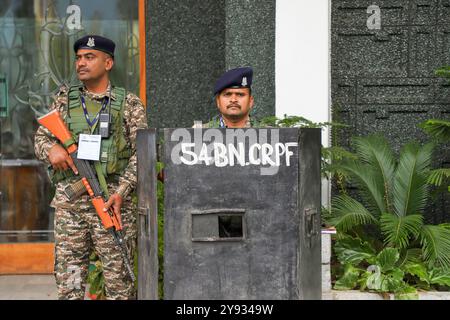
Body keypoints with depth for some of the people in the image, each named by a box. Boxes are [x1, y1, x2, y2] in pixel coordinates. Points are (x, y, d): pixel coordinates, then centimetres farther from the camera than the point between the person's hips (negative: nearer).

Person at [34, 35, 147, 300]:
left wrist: (122, 191, -13)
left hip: (112, 200, -2)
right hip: (69, 201, 3)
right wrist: (51, 147, -9)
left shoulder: (129, 104, 6)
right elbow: (40, 137, 16)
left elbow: (141, 153, 0)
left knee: (119, 281, 0)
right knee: (69, 281, 4)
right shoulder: (65, 99, 15)